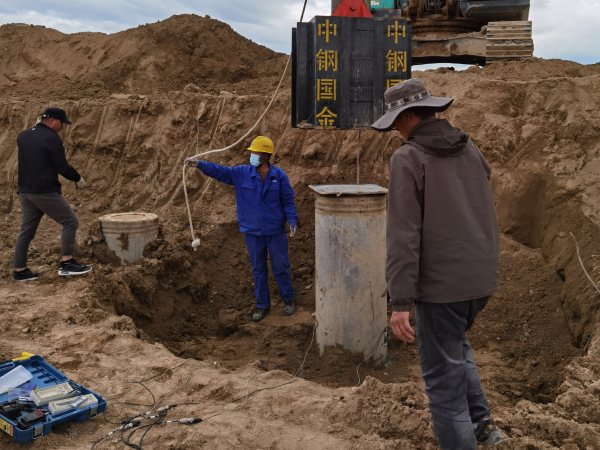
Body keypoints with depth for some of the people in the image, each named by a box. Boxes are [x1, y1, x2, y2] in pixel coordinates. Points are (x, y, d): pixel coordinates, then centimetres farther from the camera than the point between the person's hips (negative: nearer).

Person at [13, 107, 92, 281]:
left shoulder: (22, 136, 12)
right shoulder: (51, 138, -12)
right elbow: (62, 167, -15)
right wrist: (78, 179, 3)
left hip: (25, 191, 8)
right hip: (45, 192, -8)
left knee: (26, 231, 12)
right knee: (70, 222, 1)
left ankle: (20, 270, 16)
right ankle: (66, 263, -2)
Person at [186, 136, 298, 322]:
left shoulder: (279, 176, -5)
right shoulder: (242, 173, -1)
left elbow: (288, 201, -2)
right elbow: (220, 171, -8)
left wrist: (292, 221, -13)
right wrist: (199, 164, -21)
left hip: (275, 231, -2)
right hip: (253, 232, 2)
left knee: (281, 268, 7)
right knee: (258, 270, 11)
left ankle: (288, 300, 27)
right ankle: (262, 305, 23)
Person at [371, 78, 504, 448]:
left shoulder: (407, 159, -13)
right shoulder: (470, 149, 8)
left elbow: (403, 236, -19)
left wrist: (400, 302, -18)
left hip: (442, 284, -7)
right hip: (481, 278, 8)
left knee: (444, 376, 7)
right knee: (452, 341, 31)